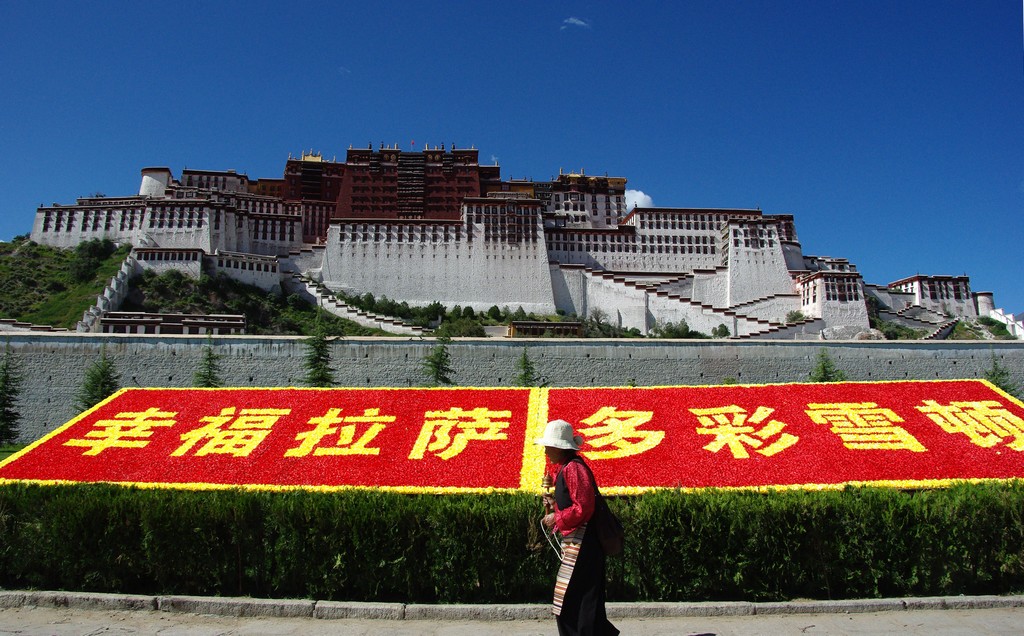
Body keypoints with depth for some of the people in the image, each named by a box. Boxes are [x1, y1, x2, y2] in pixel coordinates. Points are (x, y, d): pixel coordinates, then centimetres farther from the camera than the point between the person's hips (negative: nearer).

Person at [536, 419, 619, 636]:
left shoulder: (574, 468, -18)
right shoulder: (564, 468, 14)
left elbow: (584, 508, -24)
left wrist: (557, 518, -14)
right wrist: (555, 505, 7)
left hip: (582, 542, -10)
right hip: (575, 541, 10)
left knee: (570, 600, -3)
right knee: (586, 598, 17)